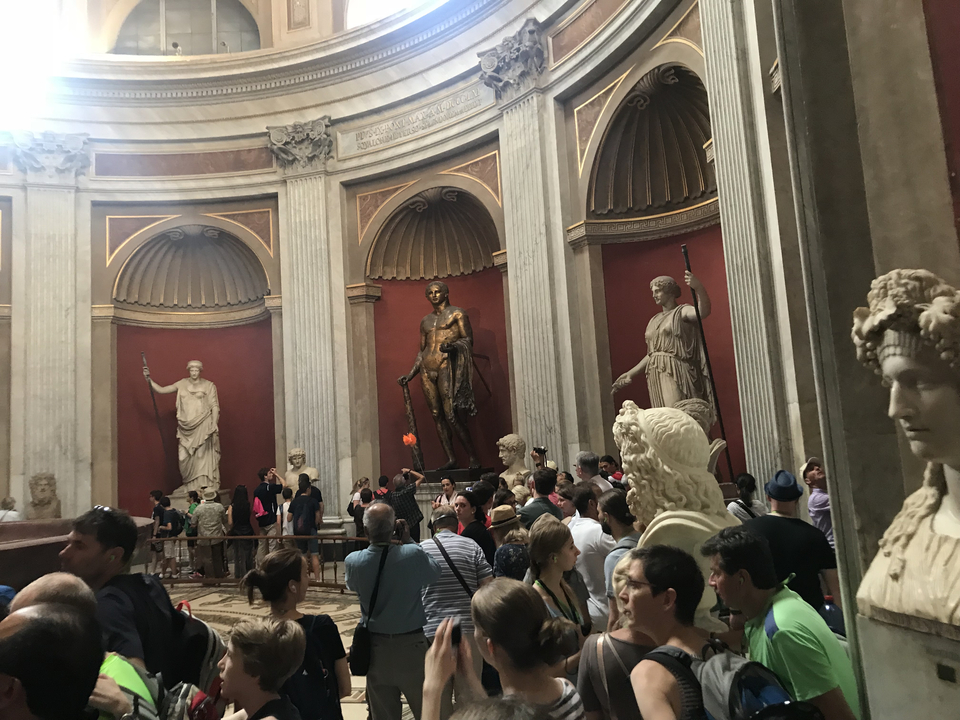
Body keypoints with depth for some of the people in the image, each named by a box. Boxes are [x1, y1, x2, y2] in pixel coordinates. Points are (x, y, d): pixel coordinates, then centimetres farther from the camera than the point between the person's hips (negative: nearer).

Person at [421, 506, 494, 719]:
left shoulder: (421, 549, 0)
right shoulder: (471, 546, -1)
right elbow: (488, 586, -4)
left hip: (432, 630, 1)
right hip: (468, 627, 0)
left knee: (439, 694, 13)